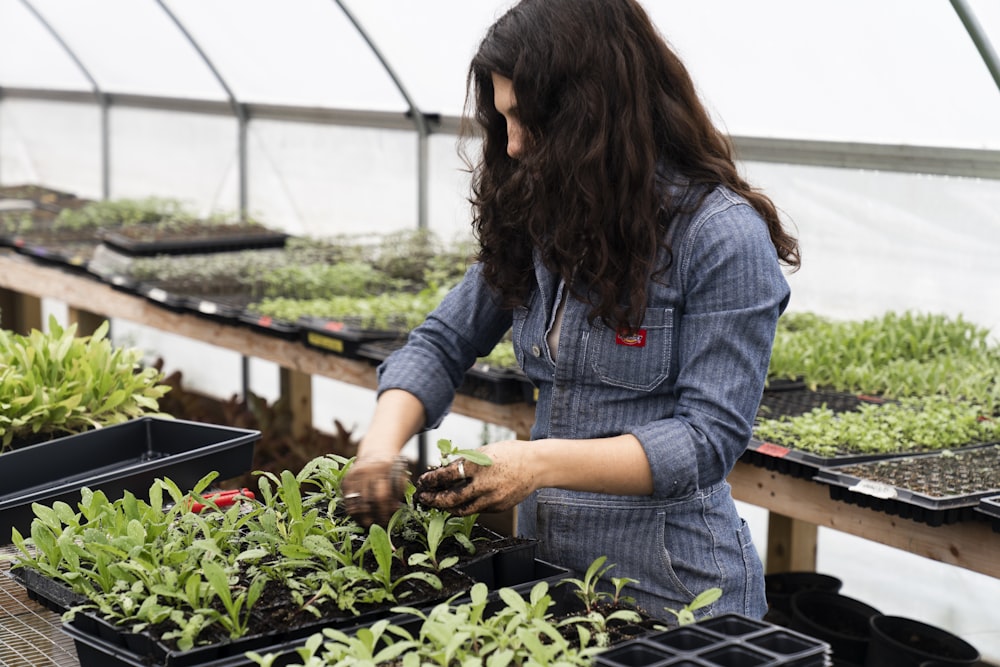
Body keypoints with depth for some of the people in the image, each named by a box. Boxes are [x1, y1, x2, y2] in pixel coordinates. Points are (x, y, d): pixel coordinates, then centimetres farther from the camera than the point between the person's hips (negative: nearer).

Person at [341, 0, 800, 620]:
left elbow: (708, 437, -19)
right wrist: (383, 442, -12)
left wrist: (543, 462, -28)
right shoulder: (536, 221, 4)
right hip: (549, 569, 7)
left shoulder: (723, 237, -16)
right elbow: (444, 343, 7)